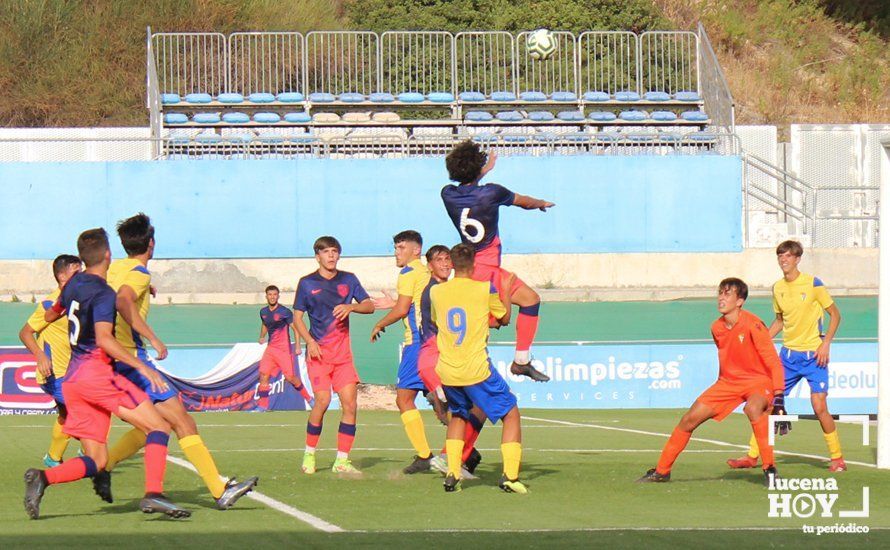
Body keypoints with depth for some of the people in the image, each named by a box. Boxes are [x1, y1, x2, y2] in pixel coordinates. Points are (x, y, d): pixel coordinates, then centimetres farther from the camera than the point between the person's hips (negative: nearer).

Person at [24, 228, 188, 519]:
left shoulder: (74, 284, 15)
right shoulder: (104, 294, -9)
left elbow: (50, 315, 34)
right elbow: (104, 339, -23)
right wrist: (142, 367, -25)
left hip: (72, 378, 8)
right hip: (97, 372, -8)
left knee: (96, 461, 6)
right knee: (159, 427, -8)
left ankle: (42, 477, -17)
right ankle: (153, 494, -26)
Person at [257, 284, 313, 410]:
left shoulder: (284, 312, -10)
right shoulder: (263, 312, 8)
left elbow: (296, 328, -6)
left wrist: (297, 346, -11)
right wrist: (262, 337, 9)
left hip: (284, 349, -5)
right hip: (270, 348, 5)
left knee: (290, 377, -4)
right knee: (263, 374, -7)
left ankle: (308, 398, 17)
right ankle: (263, 405, -3)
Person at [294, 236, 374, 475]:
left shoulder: (348, 280, 9)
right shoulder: (307, 283, 2)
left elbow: (369, 306, 10)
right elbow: (297, 316, 3)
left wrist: (350, 307, -11)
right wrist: (310, 342, -11)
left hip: (343, 352, 3)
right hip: (319, 351, -3)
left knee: (350, 403, -6)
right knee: (323, 400, -15)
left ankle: (342, 460, 1)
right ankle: (309, 454, 4)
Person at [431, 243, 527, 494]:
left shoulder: (436, 292, 4)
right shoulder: (485, 289, -6)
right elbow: (505, 319, 10)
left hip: (446, 370, 4)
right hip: (477, 370, -4)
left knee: (458, 416, 28)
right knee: (511, 413, 10)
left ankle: (452, 475, 14)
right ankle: (510, 475, -3)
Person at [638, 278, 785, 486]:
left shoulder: (752, 325, -21)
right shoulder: (717, 328, 0)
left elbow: (773, 362, -21)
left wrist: (778, 395, -28)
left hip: (759, 380, -7)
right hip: (729, 381, 7)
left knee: (753, 408, -40)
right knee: (689, 419, 0)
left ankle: (769, 469, -33)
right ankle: (661, 471, 15)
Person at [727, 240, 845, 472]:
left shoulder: (813, 284, -8)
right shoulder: (777, 288, 7)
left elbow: (835, 315, -2)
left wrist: (826, 343, -13)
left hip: (813, 354, -5)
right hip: (788, 354, 5)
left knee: (819, 406, -12)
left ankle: (837, 458, 2)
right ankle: (753, 456, 10)